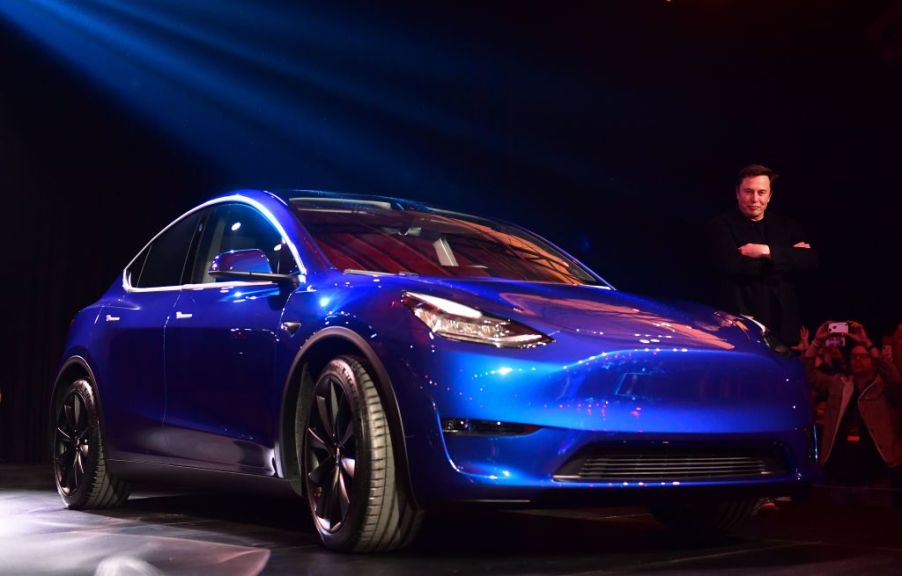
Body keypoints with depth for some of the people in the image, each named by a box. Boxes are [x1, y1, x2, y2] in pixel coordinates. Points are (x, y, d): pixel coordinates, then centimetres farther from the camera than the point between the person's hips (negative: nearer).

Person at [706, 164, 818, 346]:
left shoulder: (786, 225, 13)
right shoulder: (721, 225, 0)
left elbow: (811, 259, -2)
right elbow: (733, 265, -17)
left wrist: (768, 251, -15)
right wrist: (789, 256, -8)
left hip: (785, 325, 4)